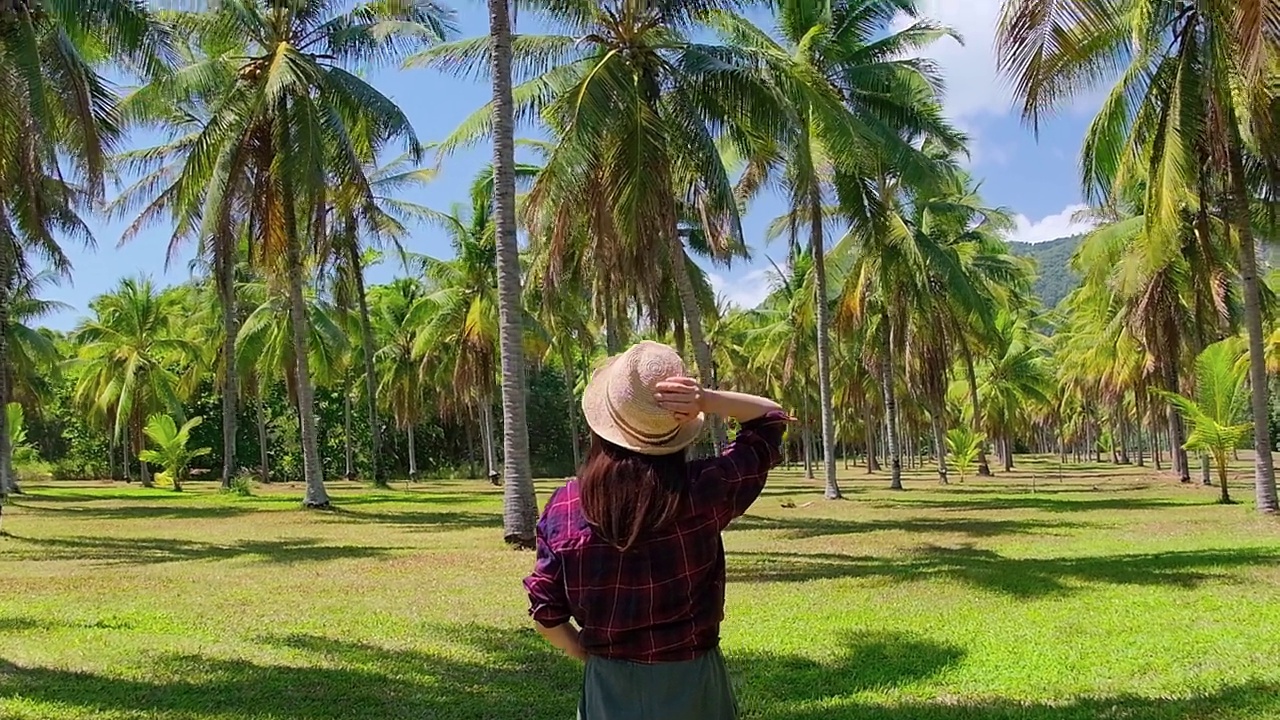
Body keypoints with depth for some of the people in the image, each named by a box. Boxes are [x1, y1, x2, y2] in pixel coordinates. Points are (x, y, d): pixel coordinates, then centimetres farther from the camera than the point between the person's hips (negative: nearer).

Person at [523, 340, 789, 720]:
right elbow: (770, 418, -2)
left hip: (608, 687, 1)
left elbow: (546, 614, -6)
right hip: (691, 683, -1)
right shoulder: (702, 490, -16)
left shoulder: (564, 506, -12)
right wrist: (706, 400, -17)